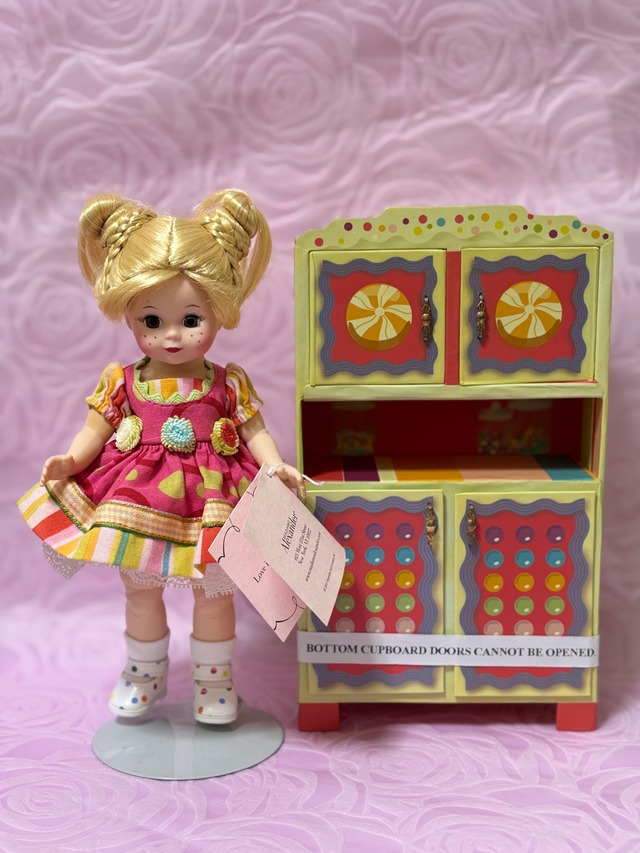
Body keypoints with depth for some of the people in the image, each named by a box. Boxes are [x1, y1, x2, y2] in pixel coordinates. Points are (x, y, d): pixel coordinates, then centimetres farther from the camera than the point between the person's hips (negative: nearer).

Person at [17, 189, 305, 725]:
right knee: (141, 591, 19)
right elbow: (95, 431, -2)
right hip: (138, 500, 2)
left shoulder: (228, 384, -9)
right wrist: (70, 461, -20)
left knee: (214, 594, 12)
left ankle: (214, 679, 36)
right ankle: (145, 674, 43)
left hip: (207, 500, -1)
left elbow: (255, 432, -6)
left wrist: (277, 467, -23)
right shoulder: (122, 383, -7)